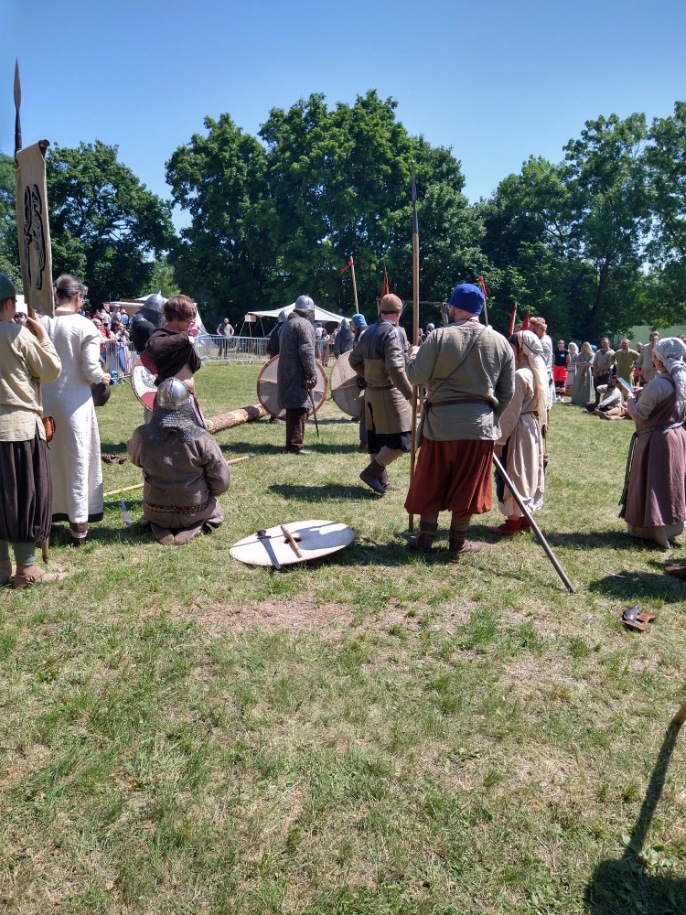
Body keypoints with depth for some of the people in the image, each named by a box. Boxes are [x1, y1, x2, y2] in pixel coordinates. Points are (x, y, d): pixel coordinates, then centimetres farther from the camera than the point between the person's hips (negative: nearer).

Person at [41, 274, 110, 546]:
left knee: (48, 457, 17)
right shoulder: (85, 326, -12)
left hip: (44, 399, 4)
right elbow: (90, 370, -13)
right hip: (73, 401, -4)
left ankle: (52, 510, 30)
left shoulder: (40, 323, -2)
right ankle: (78, 522, 12)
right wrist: (103, 377, 8)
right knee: (77, 460, 7)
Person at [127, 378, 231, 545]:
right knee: (216, 512, 32)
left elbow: (134, 458, 6)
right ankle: (194, 528, 2)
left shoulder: (143, 435, -18)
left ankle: (157, 528, 7)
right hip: (194, 511, -2)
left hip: (156, 512, 2)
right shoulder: (201, 438, -23)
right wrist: (206, 494, 5)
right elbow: (222, 481, -15)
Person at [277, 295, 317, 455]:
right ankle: (296, 445, -9)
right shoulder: (304, 324, -11)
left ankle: (291, 443, 20)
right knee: (299, 409, -8)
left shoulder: (287, 324, 19)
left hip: (286, 374, 10)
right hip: (298, 375, -10)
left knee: (292, 408, 14)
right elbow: (306, 351, -19)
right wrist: (312, 374, -18)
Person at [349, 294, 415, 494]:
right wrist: (410, 394, -22)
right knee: (402, 438, -3)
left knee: (377, 437, 13)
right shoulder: (392, 333, -16)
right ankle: (371, 471, -6)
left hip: (371, 392, 9)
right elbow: (395, 369, -25)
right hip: (389, 393, -9)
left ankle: (381, 480, 20)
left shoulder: (369, 332, 8)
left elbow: (354, 360, 14)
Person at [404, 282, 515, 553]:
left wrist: (413, 355, 14)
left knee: (431, 483, 10)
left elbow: (416, 375, -7)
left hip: (441, 420, -2)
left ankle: (425, 537, 18)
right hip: (480, 424, 2)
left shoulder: (440, 336, -8)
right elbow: (508, 391, 7)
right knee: (466, 485, 10)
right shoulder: (500, 342, 3)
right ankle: (458, 541, 19)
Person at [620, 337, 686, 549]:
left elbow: (639, 415, -18)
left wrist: (631, 400, 0)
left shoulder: (657, 384, -22)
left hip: (656, 441, -8)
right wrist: (643, 396, 14)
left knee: (652, 484, 2)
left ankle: (650, 529, 7)